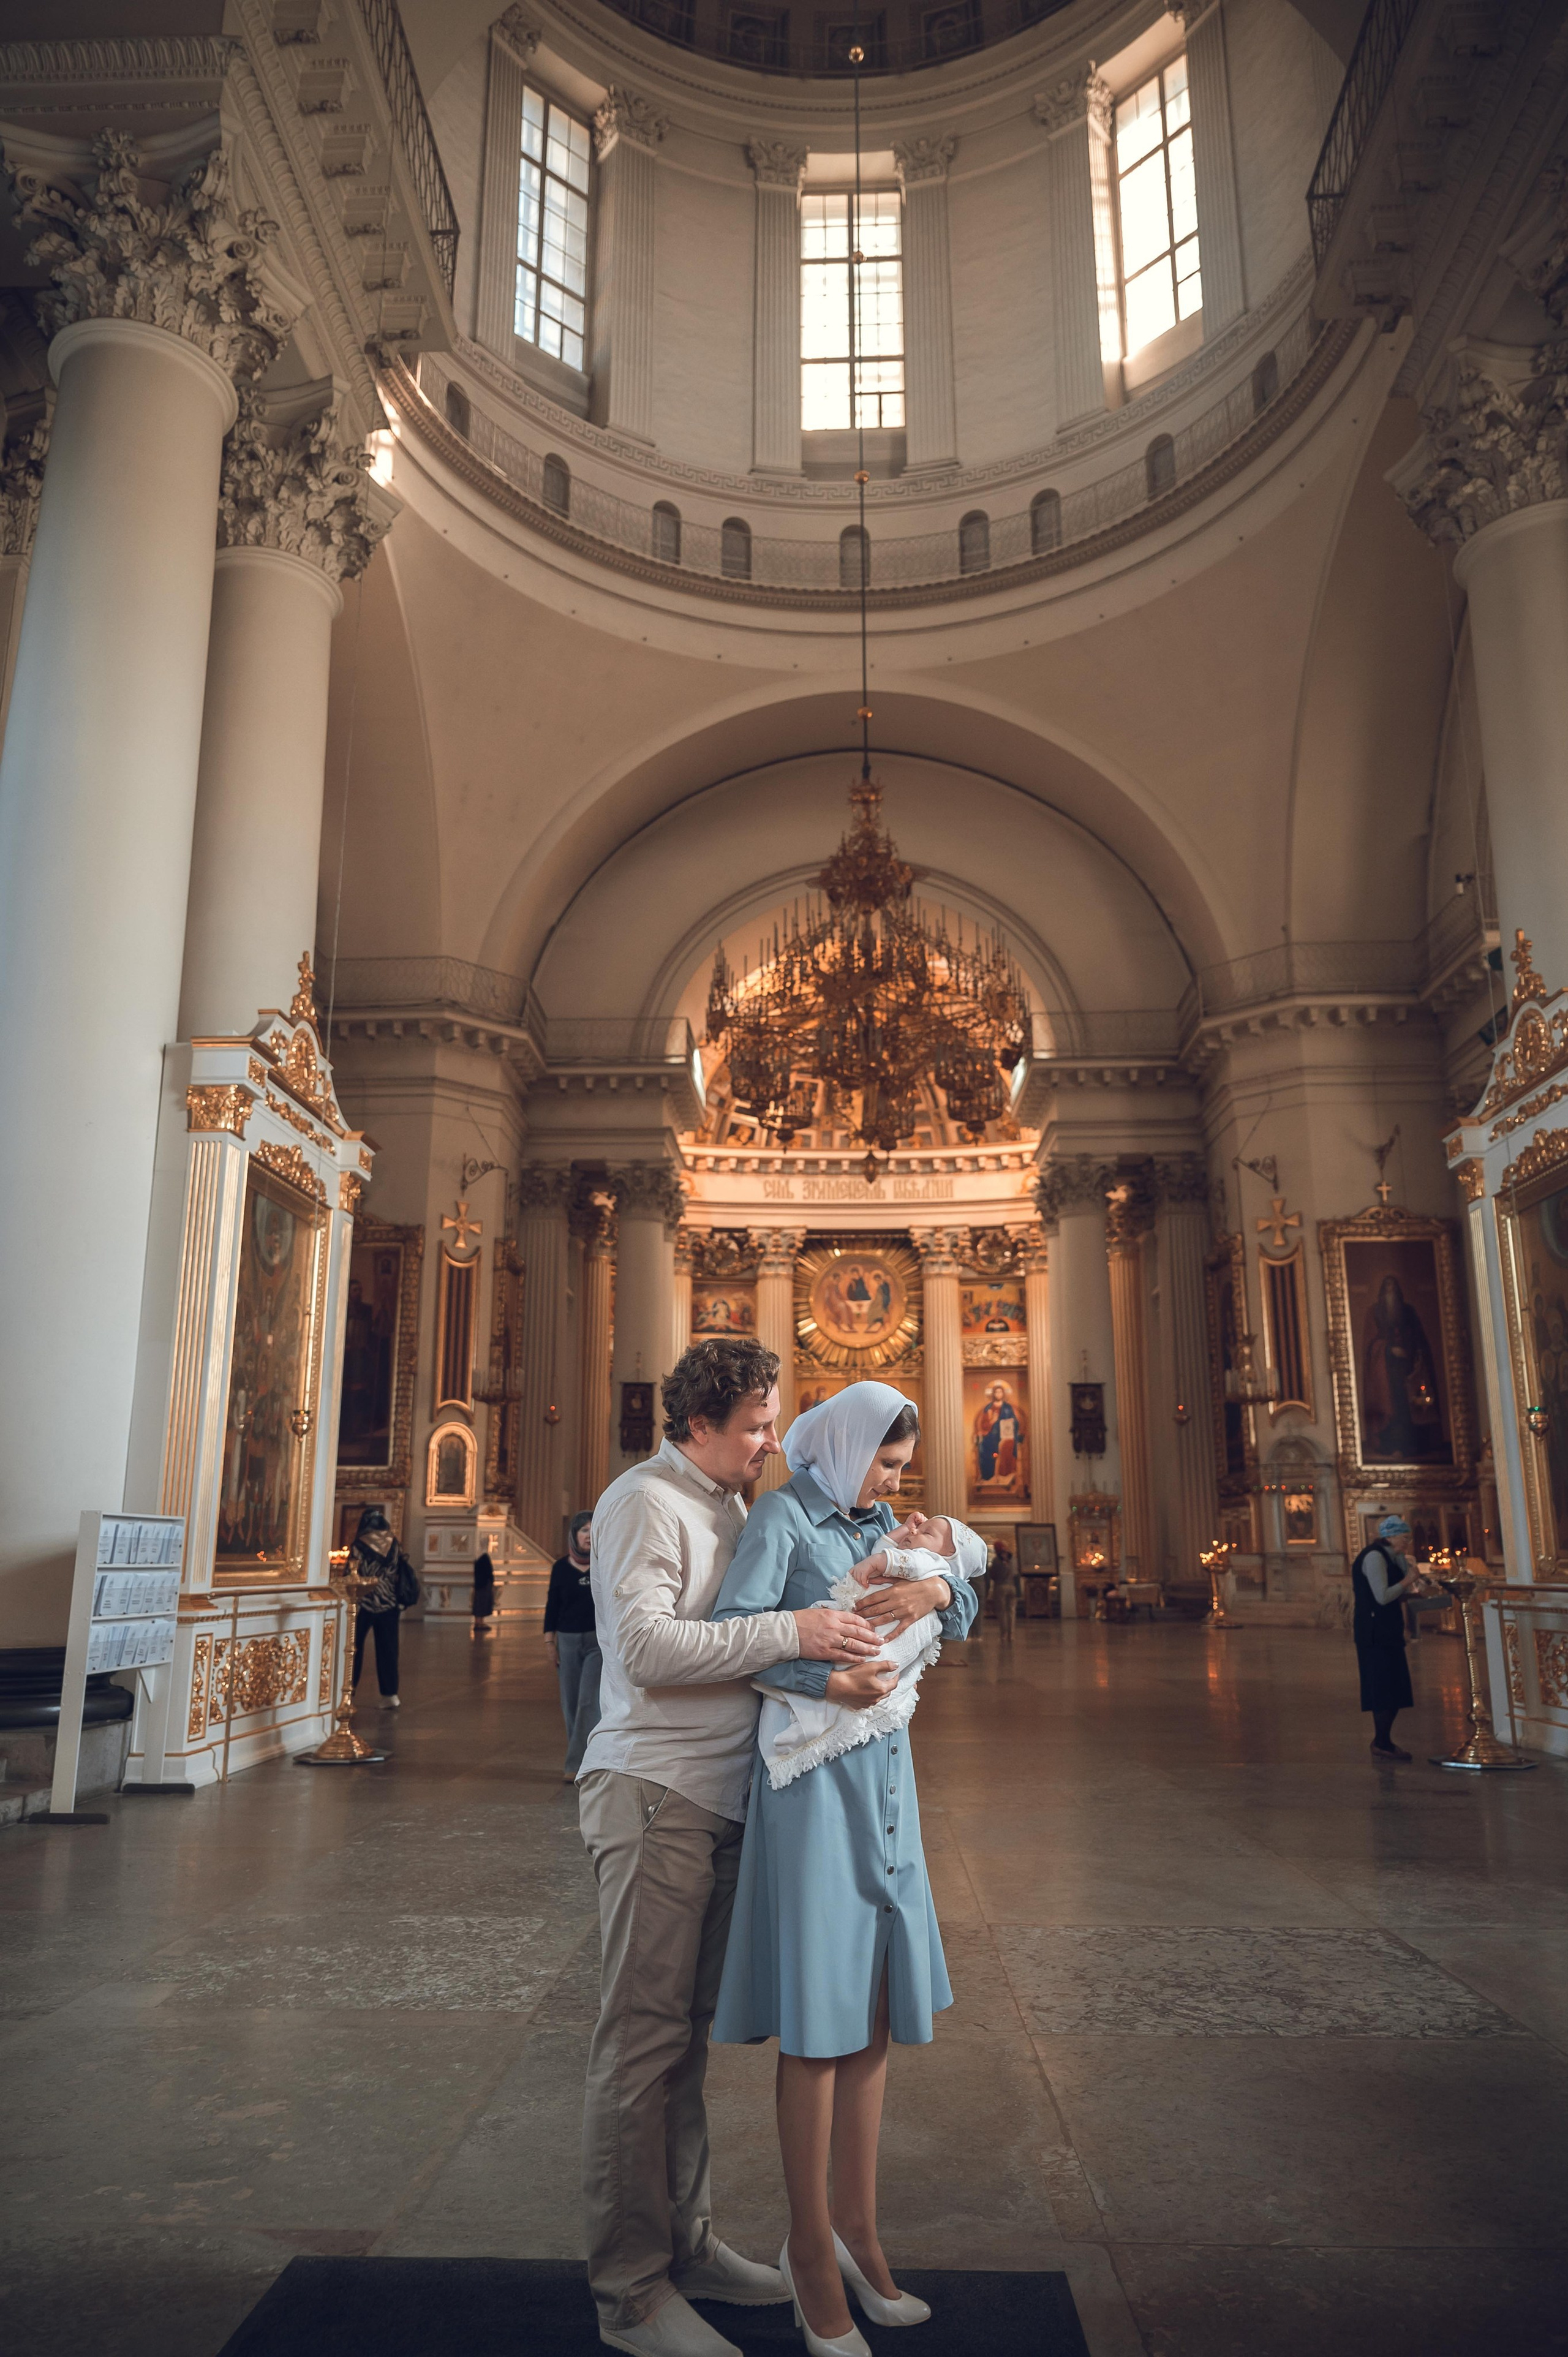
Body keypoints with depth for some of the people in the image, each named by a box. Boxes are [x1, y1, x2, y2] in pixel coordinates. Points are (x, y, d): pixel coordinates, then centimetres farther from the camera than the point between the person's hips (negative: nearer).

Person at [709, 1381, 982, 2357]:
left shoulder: (878, 1521, 12)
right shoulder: (784, 1519, -9)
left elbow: (962, 1613, 10)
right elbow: (733, 1632, -18)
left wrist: (938, 1584, -11)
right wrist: (825, 1679, -27)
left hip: (884, 1774, 7)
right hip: (814, 1778, -7)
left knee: (876, 2008, 14)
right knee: (817, 2018, 1)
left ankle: (857, 2230, 29)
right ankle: (812, 2255, 17)